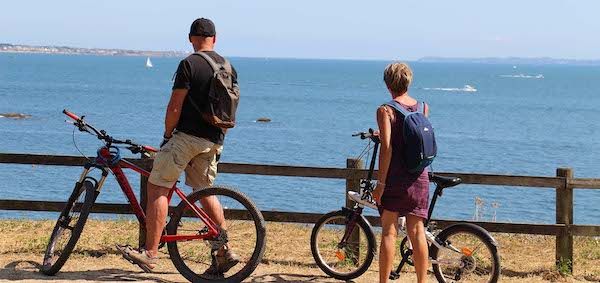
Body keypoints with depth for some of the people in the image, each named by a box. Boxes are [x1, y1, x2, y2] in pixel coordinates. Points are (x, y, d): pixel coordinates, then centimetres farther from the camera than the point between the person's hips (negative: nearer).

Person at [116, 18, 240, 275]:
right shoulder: (228, 67, 12)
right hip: (213, 142, 7)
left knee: (157, 188, -5)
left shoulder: (189, 64, -9)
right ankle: (225, 252, 14)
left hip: (188, 135, -7)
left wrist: (168, 135, 1)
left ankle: (150, 254, -10)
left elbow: (175, 107, -12)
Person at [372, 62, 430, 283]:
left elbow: (387, 147, -17)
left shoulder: (385, 111, -9)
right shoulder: (423, 107, 7)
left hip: (394, 178, -4)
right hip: (419, 178, 4)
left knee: (389, 232, 1)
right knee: (417, 231, 8)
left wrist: (380, 183, -14)